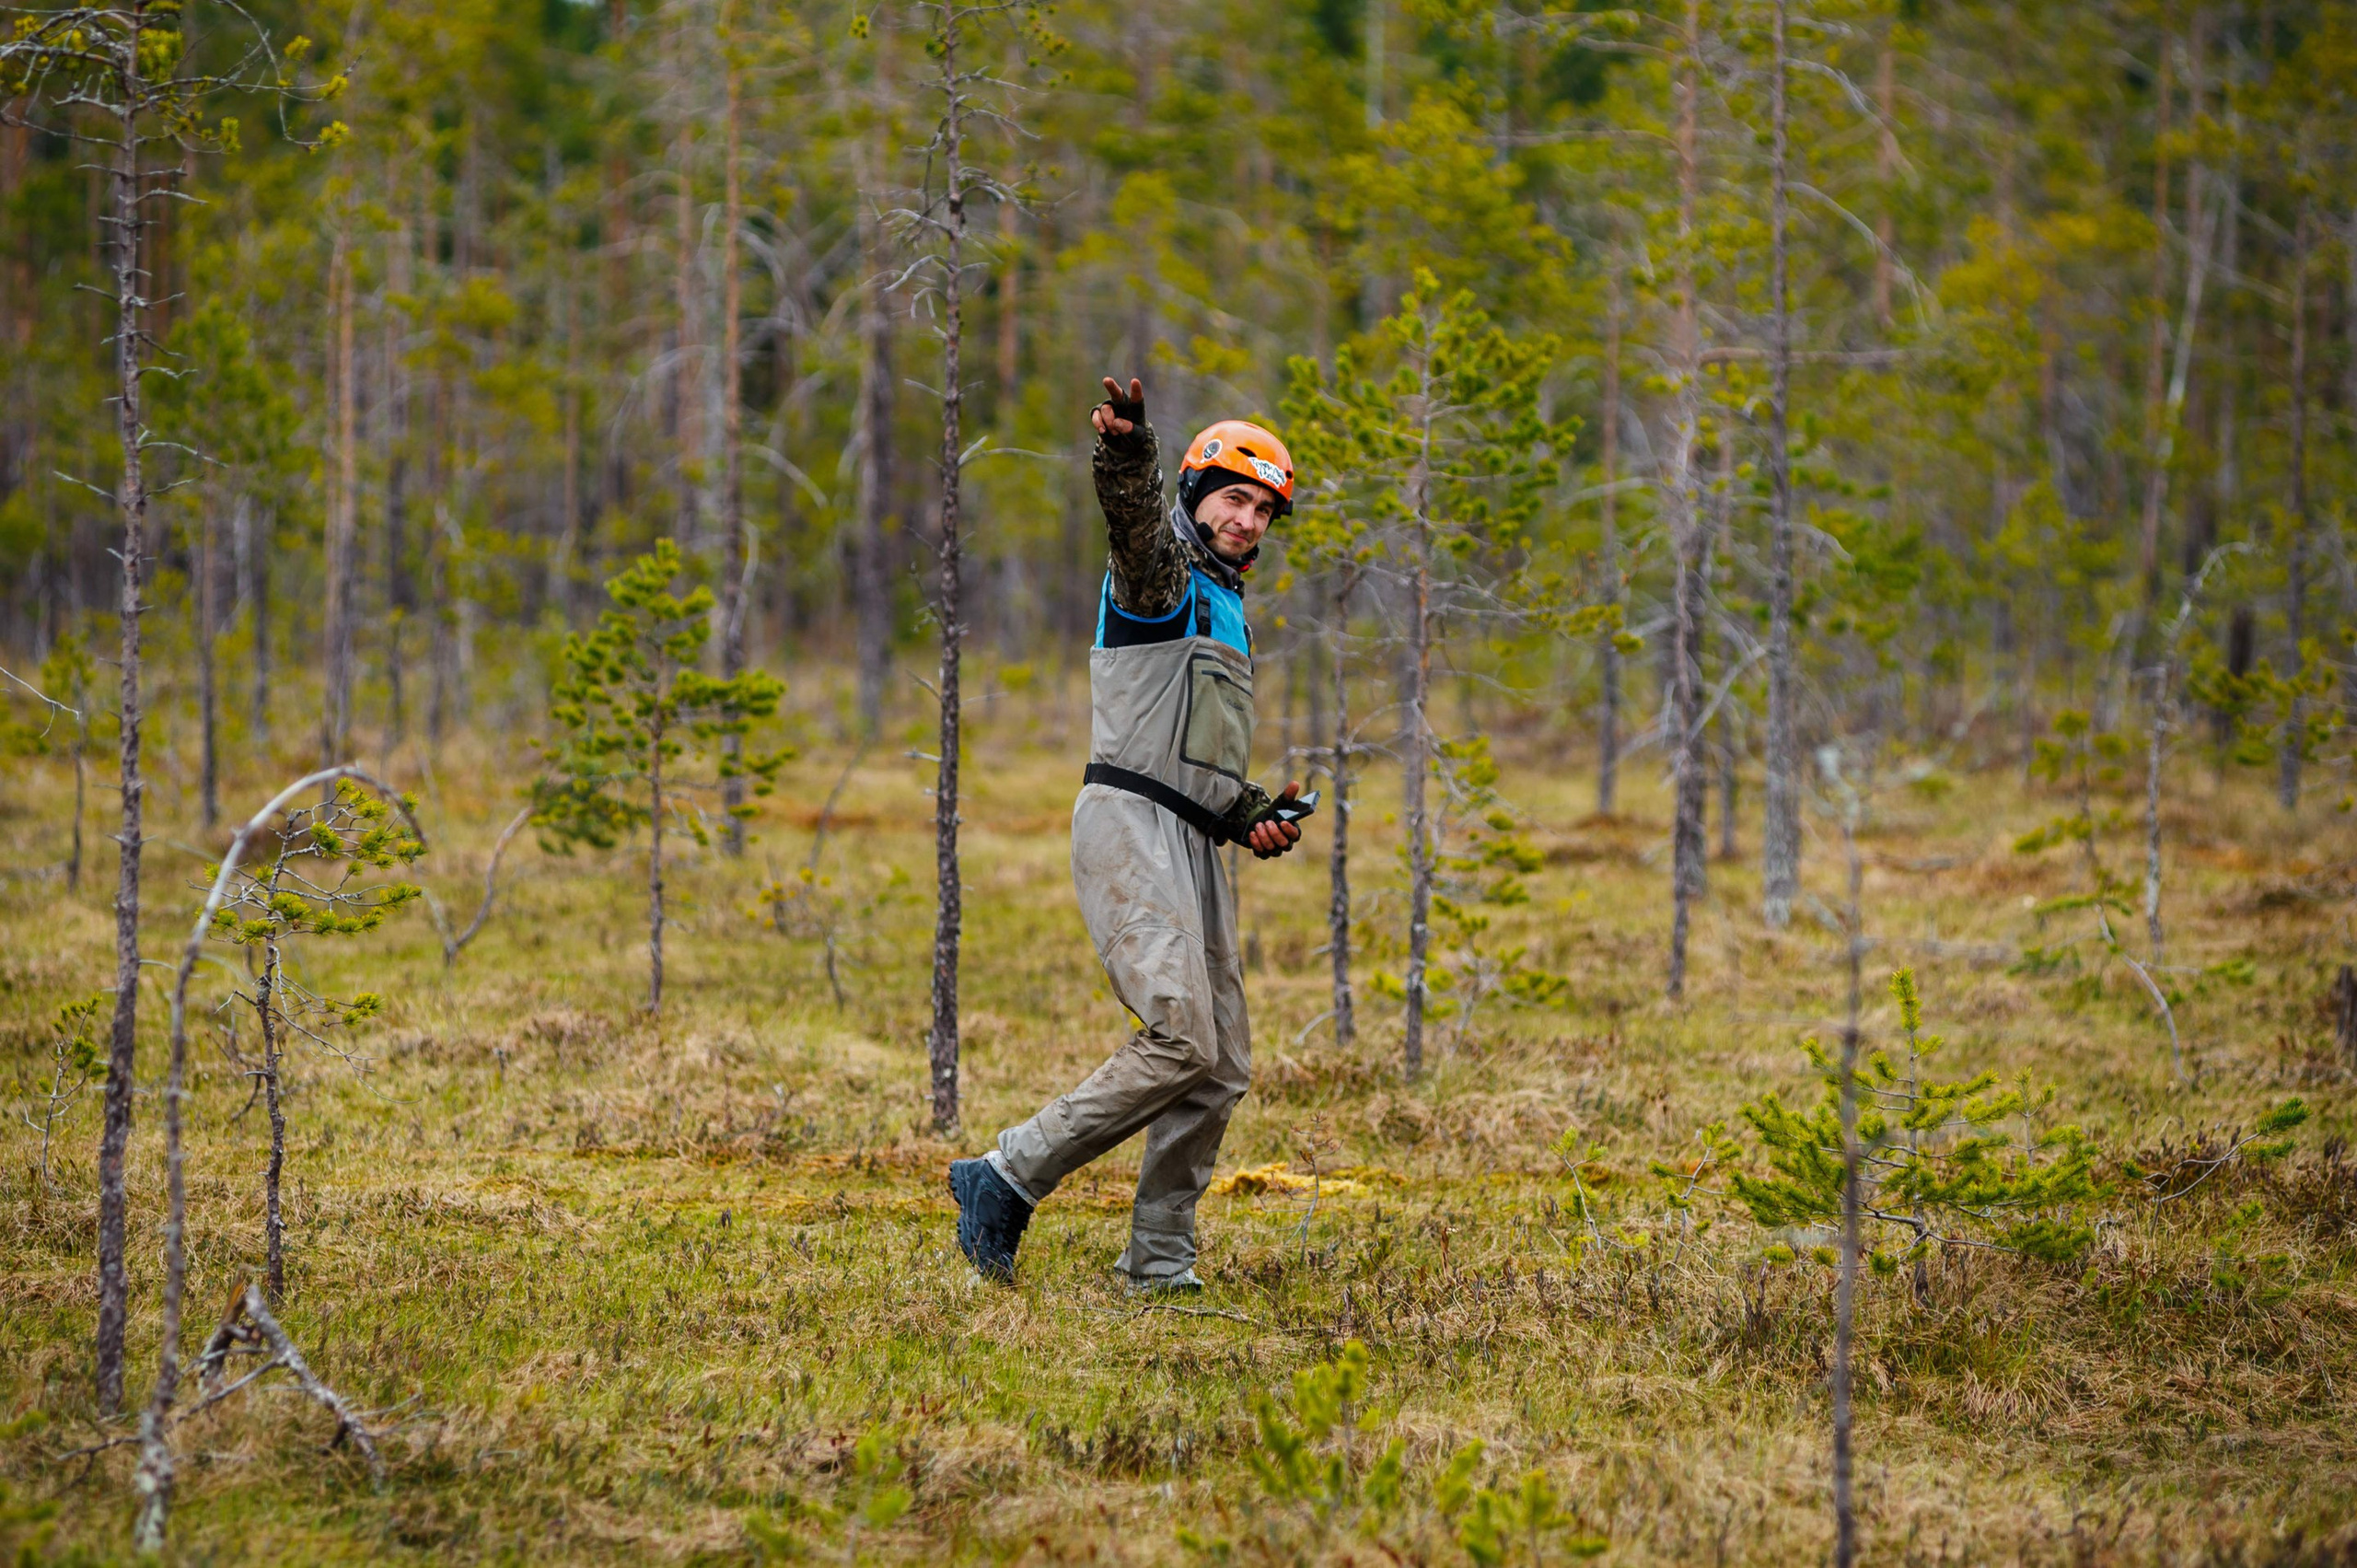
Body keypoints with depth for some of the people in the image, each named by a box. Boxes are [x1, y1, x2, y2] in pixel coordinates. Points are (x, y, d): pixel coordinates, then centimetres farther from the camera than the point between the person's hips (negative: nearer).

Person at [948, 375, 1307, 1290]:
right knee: (1182, 1042, -21)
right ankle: (1008, 1181, -13)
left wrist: (1252, 818, 13)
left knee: (1220, 1070, 6)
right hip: (1131, 828, -9)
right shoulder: (1166, 573, 0)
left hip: (1195, 846, 9)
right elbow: (1135, 522, -26)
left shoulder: (1226, 615, 27)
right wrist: (1125, 453, -48)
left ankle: (1158, 1262, 12)